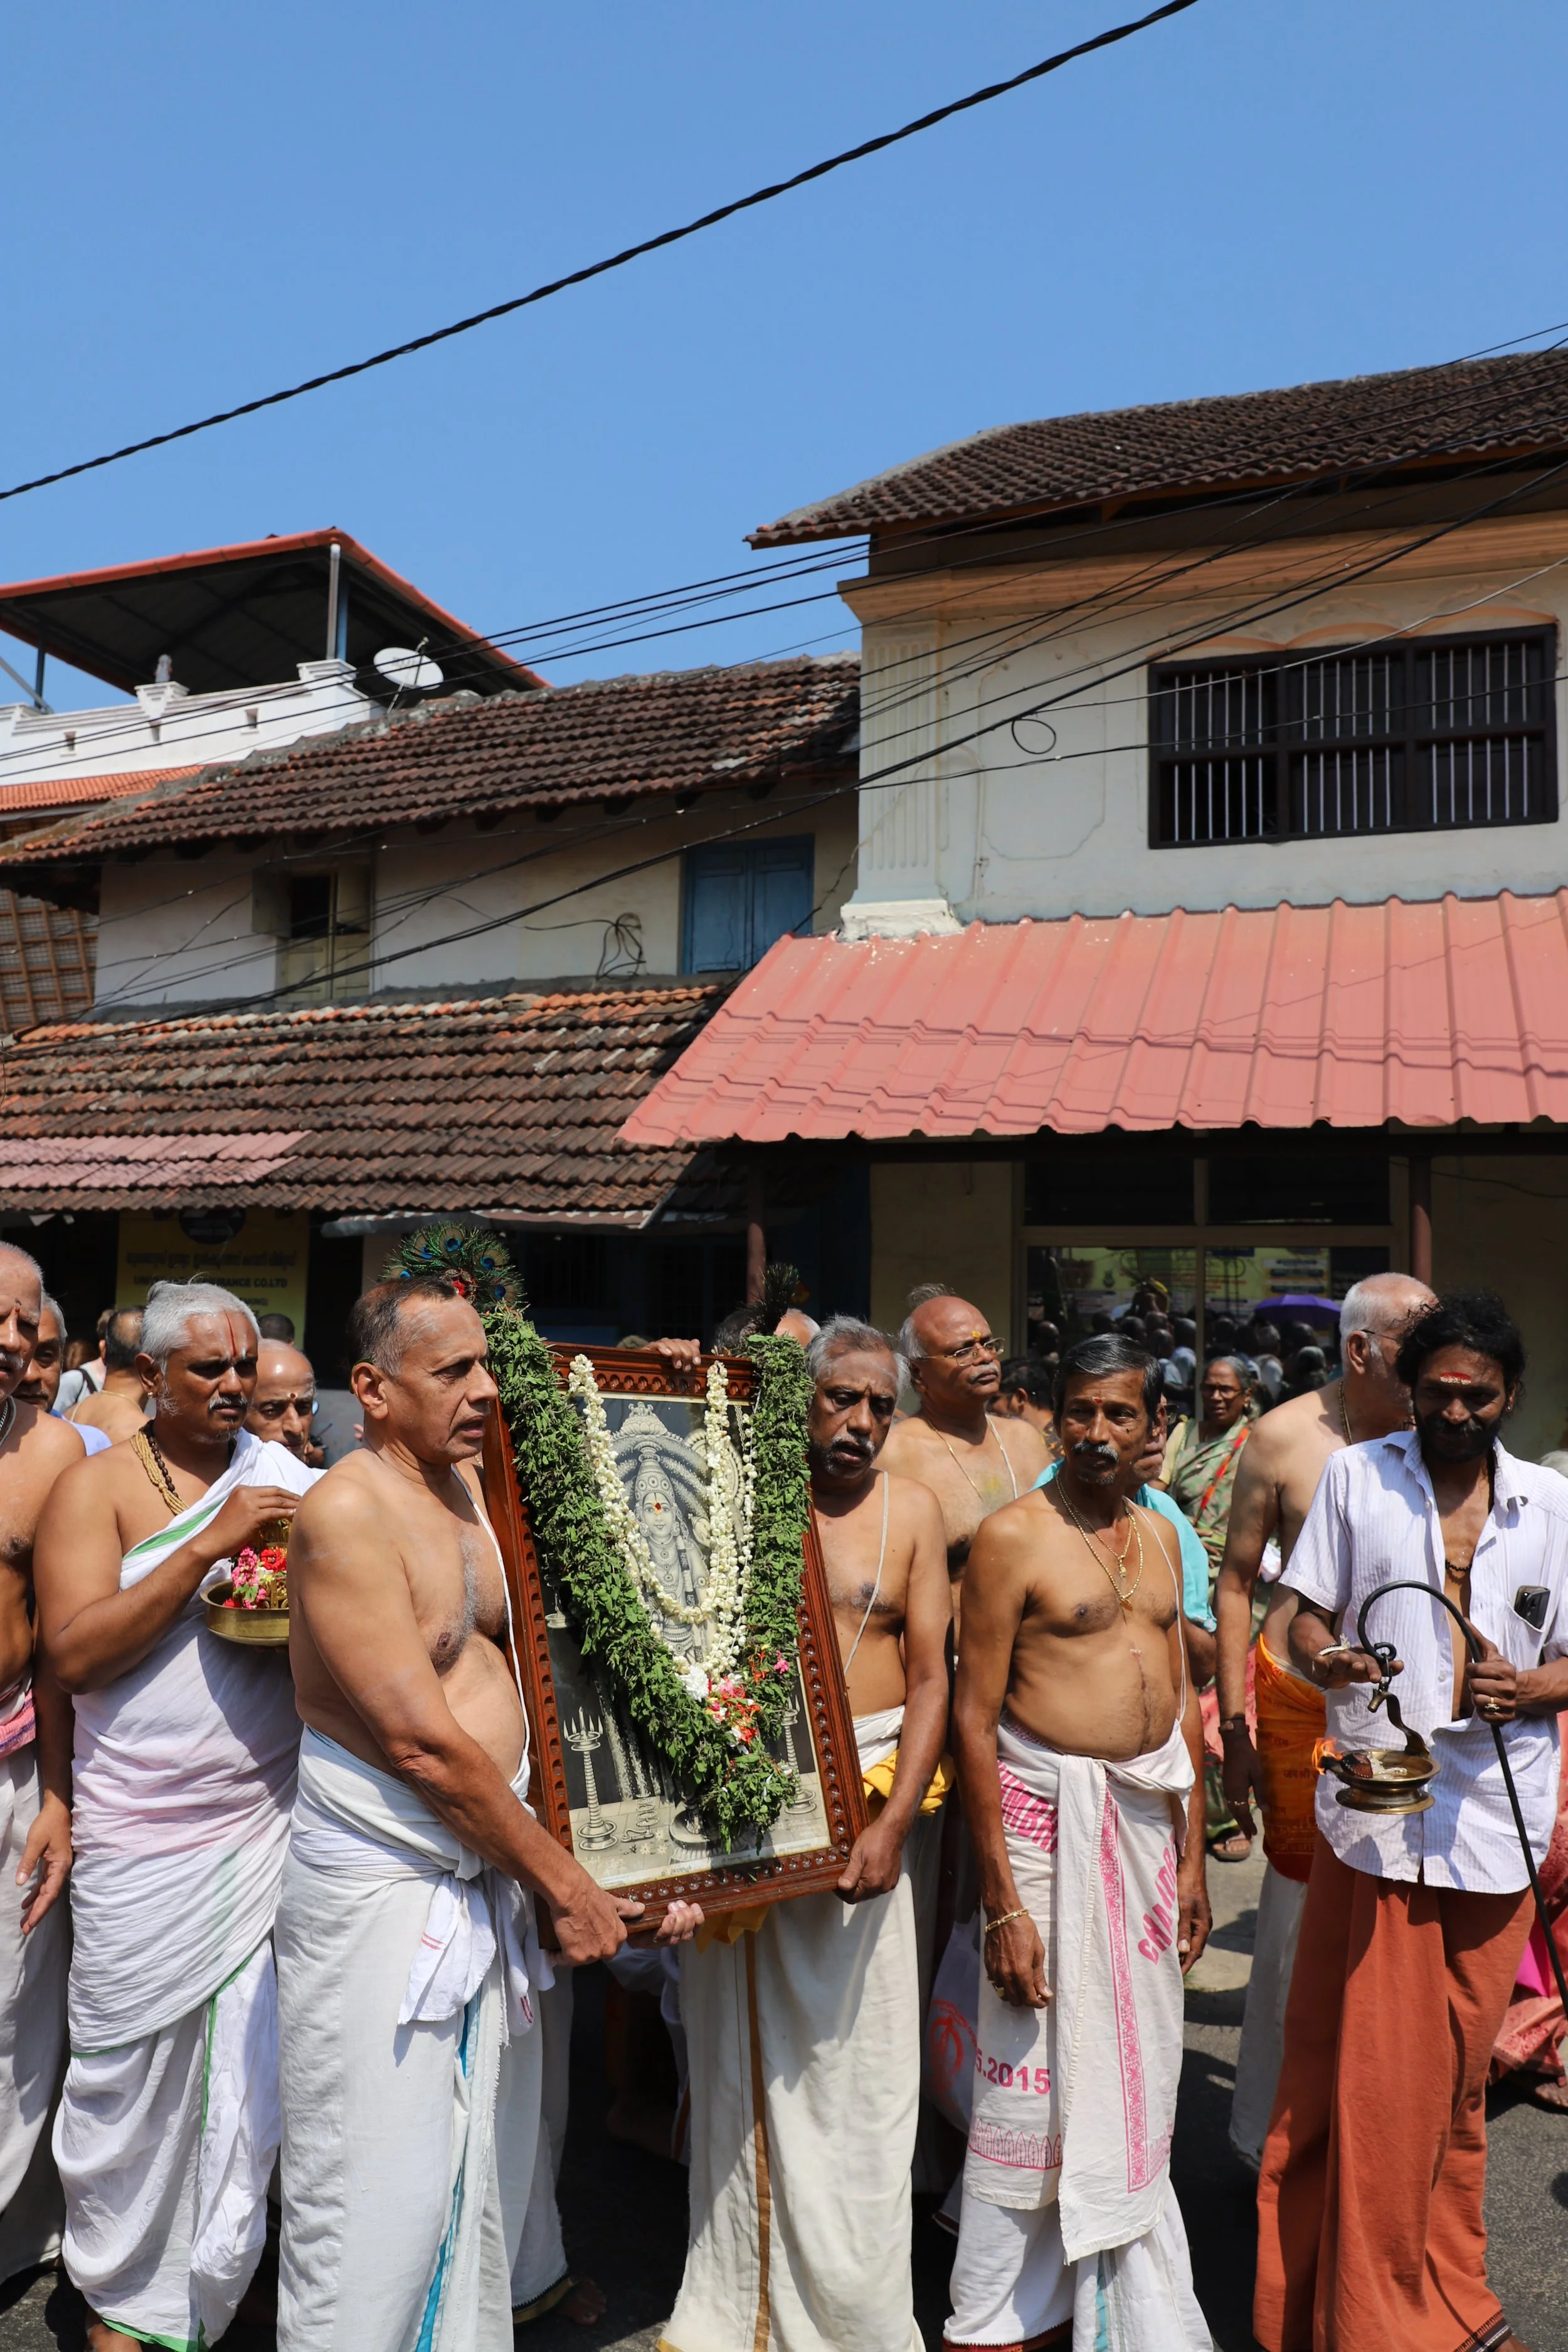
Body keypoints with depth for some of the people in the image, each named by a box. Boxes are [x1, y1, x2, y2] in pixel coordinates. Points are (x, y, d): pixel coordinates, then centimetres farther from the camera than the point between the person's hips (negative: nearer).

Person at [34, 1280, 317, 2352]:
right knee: (132, 2074, 7)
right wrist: (210, 1545, -20)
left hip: (272, 1816, 3)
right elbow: (75, 1652, -14)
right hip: (144, 1840, -3)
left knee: (253, 2073, 7)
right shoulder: (98, 1485, -3)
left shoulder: (287, 1475, 7)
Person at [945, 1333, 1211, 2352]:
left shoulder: (1160, 1535, 8)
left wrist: (1191, 1856, 11)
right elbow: (975, 1719, -13)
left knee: (1138, 2073, 15)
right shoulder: (1014, 1535, -12)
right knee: (1037, 2084, 2)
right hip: (1051, 1811, -6)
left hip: (1151, 1813, 6)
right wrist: (1003, 1902, -14)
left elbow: (1182, 1695, 14)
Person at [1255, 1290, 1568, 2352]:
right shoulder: (1356, 1477, 2)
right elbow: (1305, 1618, 4)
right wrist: (1326, 1656, -18)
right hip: (1371, 1806, -1)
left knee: (1459, 2068, 15)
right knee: (1356, 2062, 2)